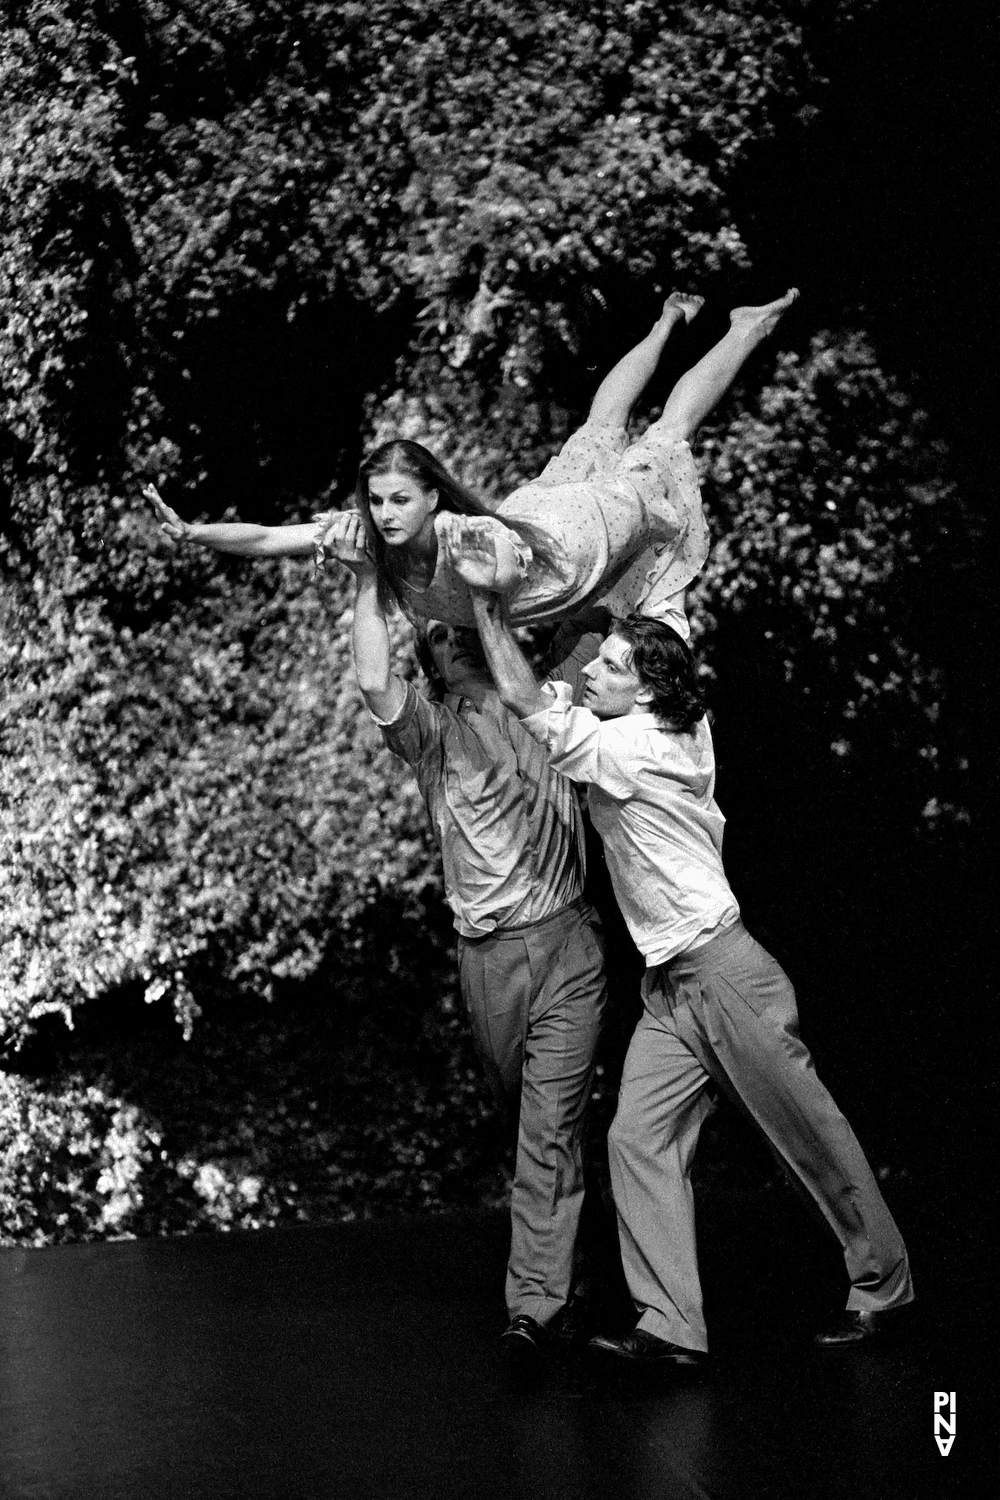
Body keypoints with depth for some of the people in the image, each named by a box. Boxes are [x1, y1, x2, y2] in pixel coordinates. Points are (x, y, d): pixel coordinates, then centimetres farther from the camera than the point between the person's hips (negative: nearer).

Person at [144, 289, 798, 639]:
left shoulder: (472, 541, -46)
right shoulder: (367, 538, -32)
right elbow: (269, 538, -36)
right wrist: (191, 533, -46)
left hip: (609, 513, -5)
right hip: (541, 506, 5)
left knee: (671, 432, 20)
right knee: (603, 428, 33)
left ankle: (747, 329, 45)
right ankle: (670, 322, 59)